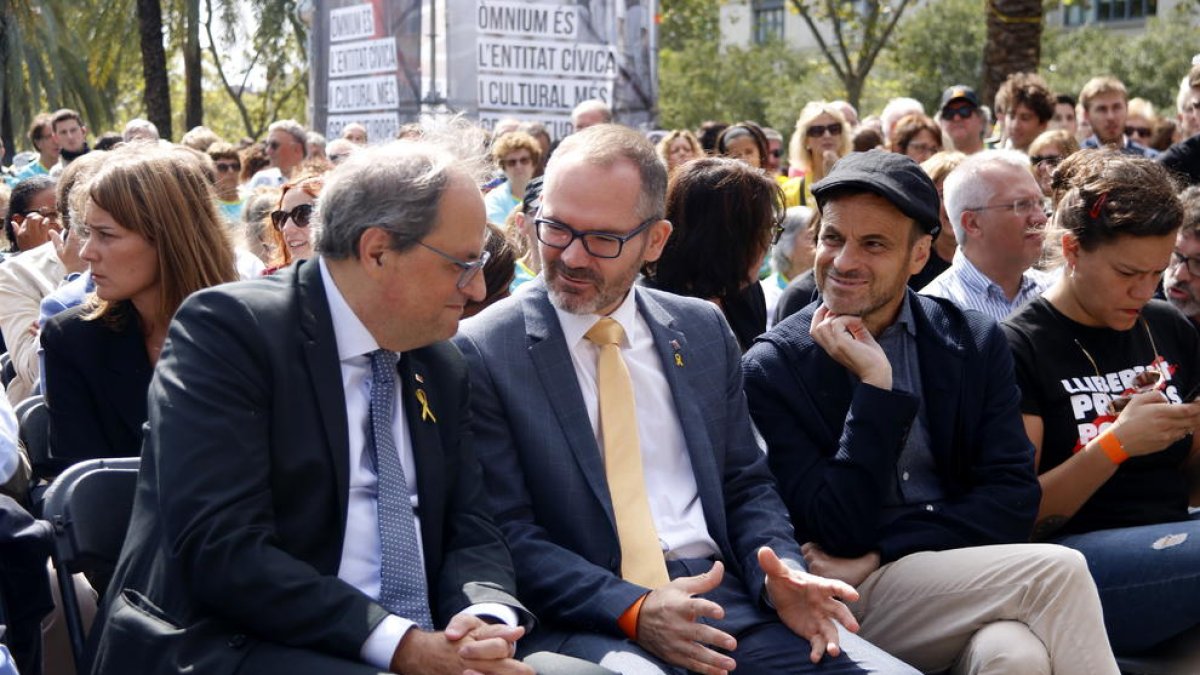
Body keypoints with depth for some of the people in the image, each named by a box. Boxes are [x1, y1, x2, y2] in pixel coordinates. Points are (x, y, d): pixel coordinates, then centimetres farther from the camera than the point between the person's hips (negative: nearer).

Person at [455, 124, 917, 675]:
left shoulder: (703, 331, 12)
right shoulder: (482, 352, -3)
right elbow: (507, 534, -7)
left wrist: (779, 572, -4)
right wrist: (633, 611, -20)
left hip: (724, 593, 5)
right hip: (585, 618, -5)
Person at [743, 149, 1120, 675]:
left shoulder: (975, 343, 7)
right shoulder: (772, 369, -3)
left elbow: (1013, 500, -1)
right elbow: (839, 533, -9)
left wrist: (880, 555, -11)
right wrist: (875, 386, -16)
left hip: (975, 581, 3)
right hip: (851, 603, -2)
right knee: (1055, 572, -24)